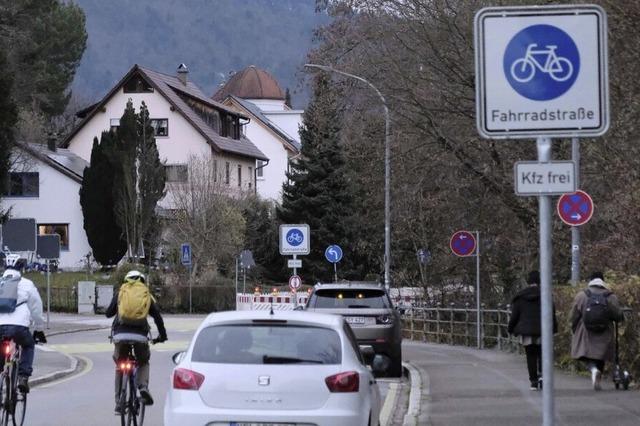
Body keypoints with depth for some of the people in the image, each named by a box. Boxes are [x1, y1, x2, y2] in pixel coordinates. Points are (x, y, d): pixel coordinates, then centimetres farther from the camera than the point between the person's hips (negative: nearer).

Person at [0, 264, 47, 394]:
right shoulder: (26, 284, 14)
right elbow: (36, 309, 19)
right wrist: (39, 330, 31)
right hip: (19, 326, -1)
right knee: (28, 345, 28)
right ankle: (23, 377, 11)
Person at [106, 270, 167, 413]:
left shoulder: (120, 294, 16)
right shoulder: (147, 296, 18)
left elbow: (109, 313, 18)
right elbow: (157, 317, 13)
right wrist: (162, 335, 24)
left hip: (120, 334, 0)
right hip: (140, 335, 0)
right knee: (143, 363, 24)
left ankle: (118, 403, 13)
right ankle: (143, 387, -4)